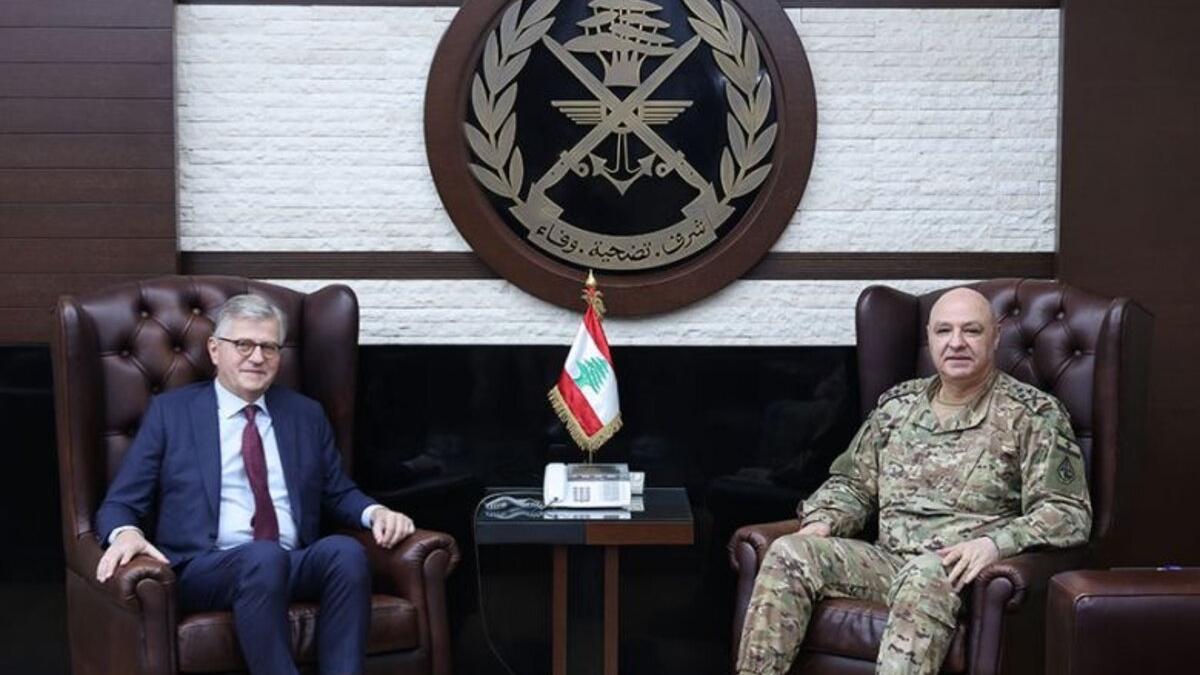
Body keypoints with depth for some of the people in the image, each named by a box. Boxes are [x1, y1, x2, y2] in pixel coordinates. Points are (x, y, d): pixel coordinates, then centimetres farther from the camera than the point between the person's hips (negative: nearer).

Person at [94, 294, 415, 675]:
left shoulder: (306, 414, 18)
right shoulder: (171, 411, 9)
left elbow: (337, 494, 23)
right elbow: (119, 504, 7)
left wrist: (375, 512, -1)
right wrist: (125, 533, -18)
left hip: (295, 566, 3)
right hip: (204, 569, -3)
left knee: (346, 550, -31)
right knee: (264, 557, -37)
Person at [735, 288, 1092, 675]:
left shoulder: (1034, 414, 1)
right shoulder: (897, 404, 17)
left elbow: (1069, 513, -6)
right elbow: (851, 483, 24)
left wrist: (995, 543, -23)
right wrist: (821, 522, 2)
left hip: (963, 571, -5)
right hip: (888, 560, 5)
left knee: (923, 575, -39)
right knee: (789, 553, -19)